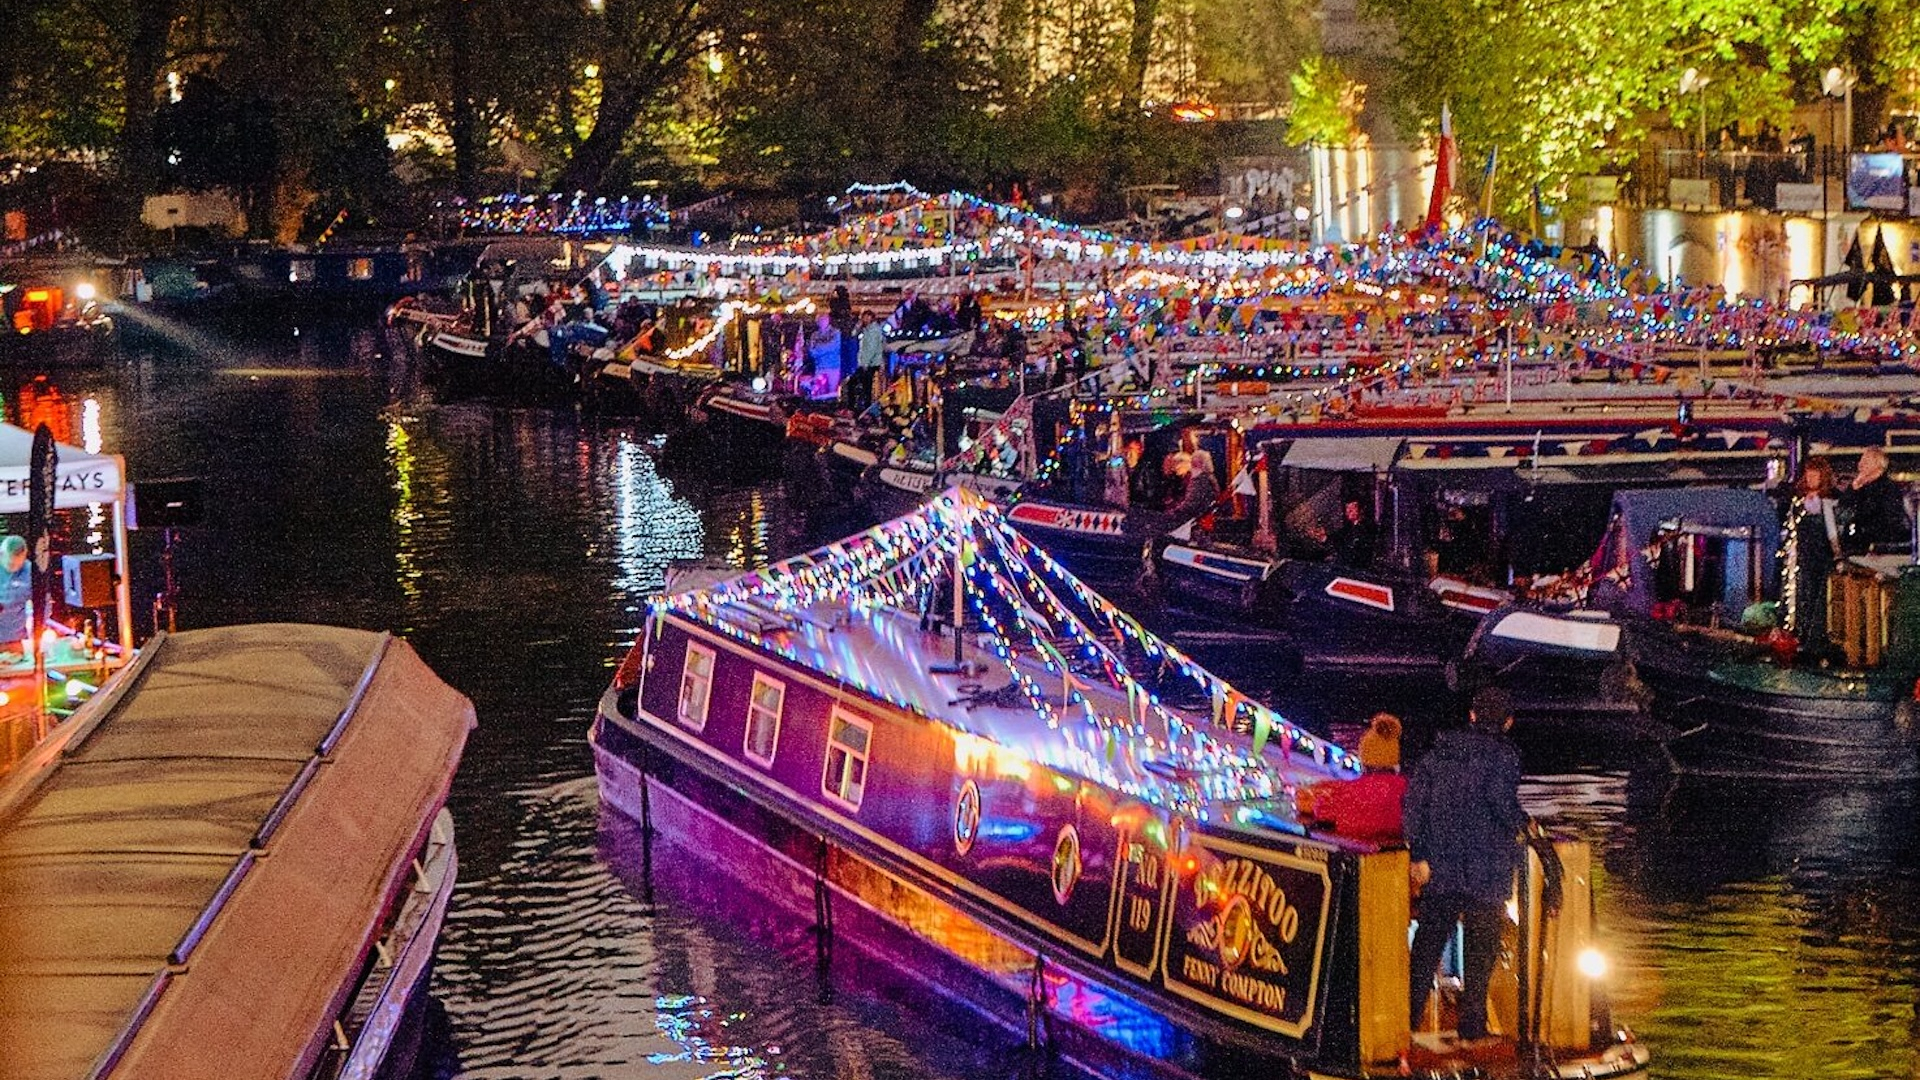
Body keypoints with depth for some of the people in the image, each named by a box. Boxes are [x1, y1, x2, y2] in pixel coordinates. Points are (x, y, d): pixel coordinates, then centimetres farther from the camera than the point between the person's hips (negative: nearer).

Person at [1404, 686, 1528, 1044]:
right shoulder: (1503, 755, -8)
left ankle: (1409, 1015, 13)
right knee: (1481, 948, 6)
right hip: (1487, 870, -4)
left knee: (1428, 943, 12)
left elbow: (1413, 798, 2)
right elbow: (1501, 800, -22)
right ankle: (1472, 1025, 7)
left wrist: (1418, 853, 4)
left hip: (1440, 867, 4)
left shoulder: (1441, 749, 8)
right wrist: (1521, 824, -1)